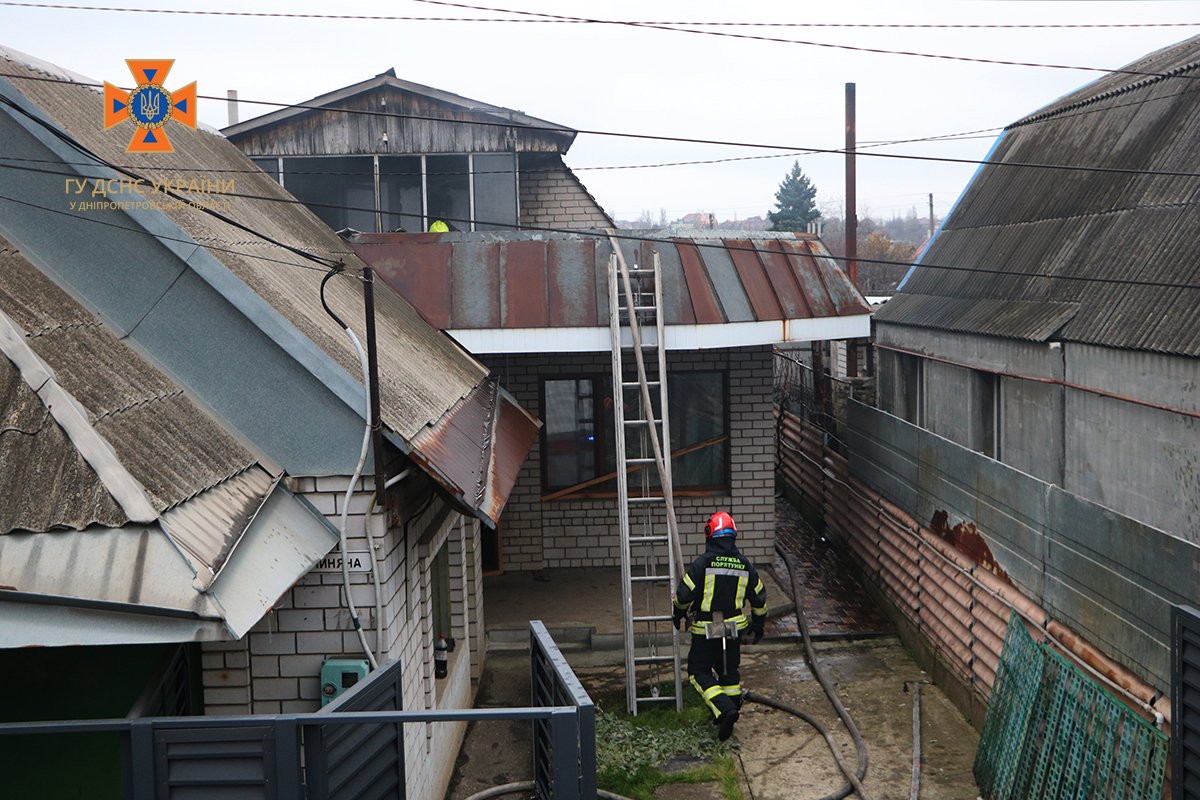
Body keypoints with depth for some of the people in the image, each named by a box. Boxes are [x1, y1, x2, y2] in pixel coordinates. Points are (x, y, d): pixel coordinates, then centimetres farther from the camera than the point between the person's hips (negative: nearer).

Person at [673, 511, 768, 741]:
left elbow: (684, 594, -13)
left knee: (699, 672, 3)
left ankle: (725, 710, -13)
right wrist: (758, 625, 24)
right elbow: (759, 599, 9)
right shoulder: (745, 566, 0)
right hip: (734, 629, 5)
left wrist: (679, 614, 8)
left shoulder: (702, 563, -15)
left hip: (705, 631, -5)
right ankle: (732, 709, 26)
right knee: (729, 671, 20)